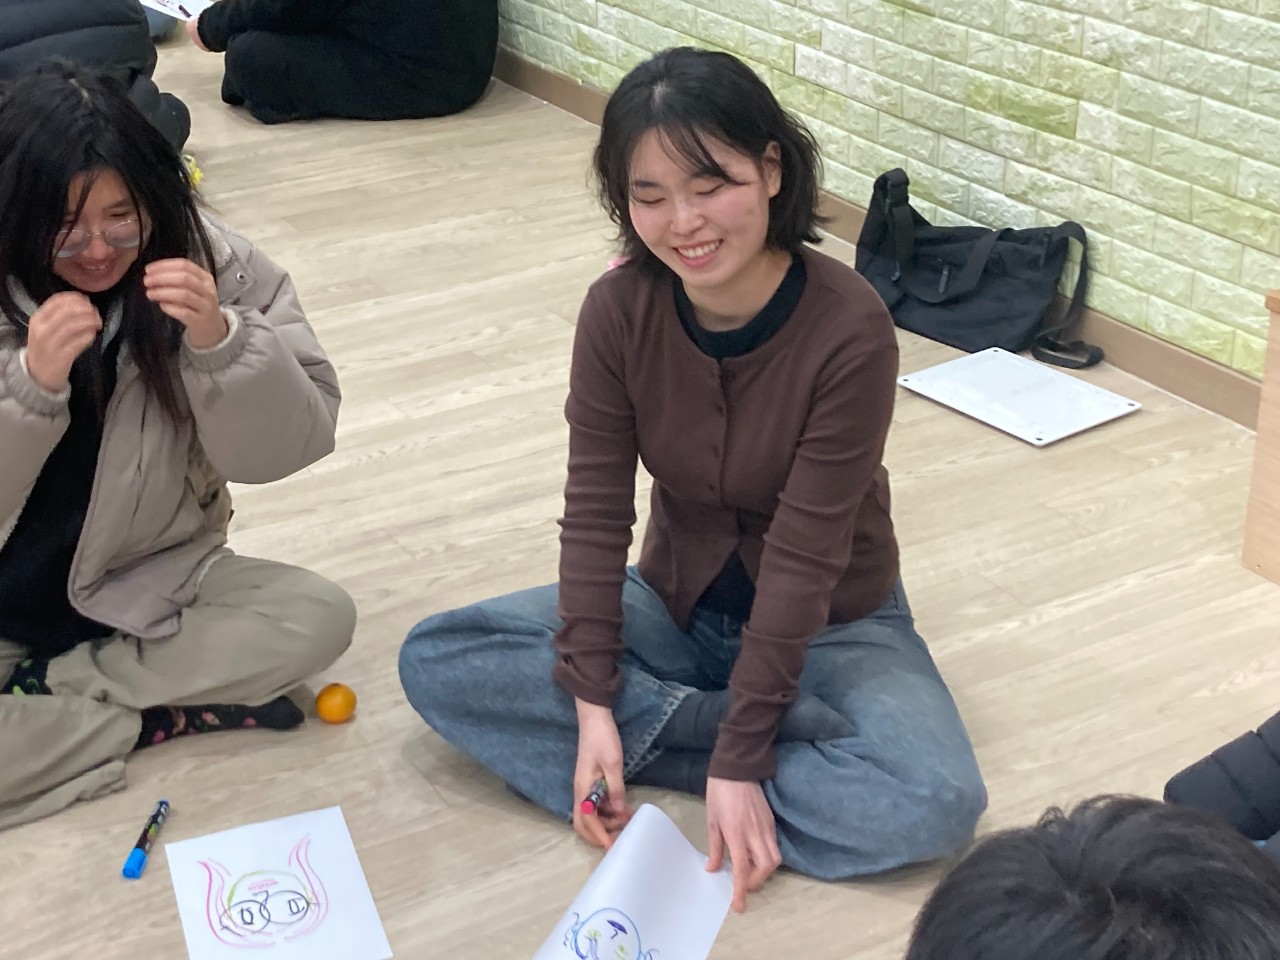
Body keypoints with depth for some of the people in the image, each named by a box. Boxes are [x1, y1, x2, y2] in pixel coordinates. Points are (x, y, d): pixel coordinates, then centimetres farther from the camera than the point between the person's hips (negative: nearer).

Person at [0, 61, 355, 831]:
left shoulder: (216, 265, -13)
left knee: (318, 617, -23)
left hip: (144, 586, 2)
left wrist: (220, 342, -33)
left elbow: (288, 446, -14)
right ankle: (160, 715, -10)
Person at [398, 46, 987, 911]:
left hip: (832, 625, -4)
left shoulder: (849, 328, -26)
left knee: (934, 805, -32)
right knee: (436, 661, -16)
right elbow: (595, 512, -13)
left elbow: (804, 555, -25)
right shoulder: (620, 309, -15)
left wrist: (740, 759, -26)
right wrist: (593, 702, -21)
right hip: (676, 605, 5)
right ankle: (789, 728, -16)